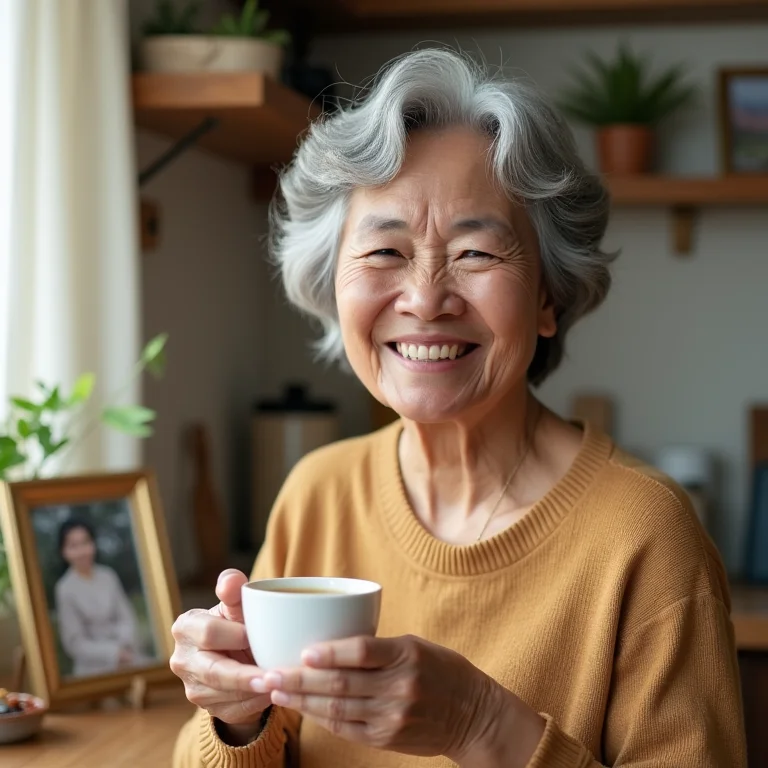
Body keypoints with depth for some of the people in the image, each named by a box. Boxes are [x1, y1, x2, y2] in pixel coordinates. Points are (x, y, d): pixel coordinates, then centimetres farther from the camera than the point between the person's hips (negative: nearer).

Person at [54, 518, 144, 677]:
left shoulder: (109, 576, 1)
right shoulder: (65, 589, -9)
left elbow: (127, 618, 5)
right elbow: (74, 643, -7)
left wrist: (125, 647, -13)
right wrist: (113, 653, -14)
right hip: (95, 669, -2)